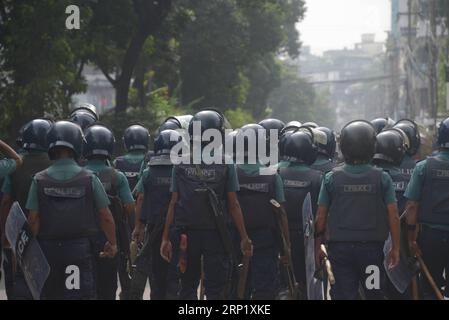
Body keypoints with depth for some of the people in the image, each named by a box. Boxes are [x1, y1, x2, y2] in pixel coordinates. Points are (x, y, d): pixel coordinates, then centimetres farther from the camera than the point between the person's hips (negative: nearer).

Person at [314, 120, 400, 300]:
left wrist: (318, 247, 11)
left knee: (343, 295, 3)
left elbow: (321, 217, 1)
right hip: (372, 247, 0)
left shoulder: (331, 178, -2)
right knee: (374, 294, 12)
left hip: (339, 248, 0)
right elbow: (393, 216, -3)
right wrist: (395, 248, 6)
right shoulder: (382, 178, -4)